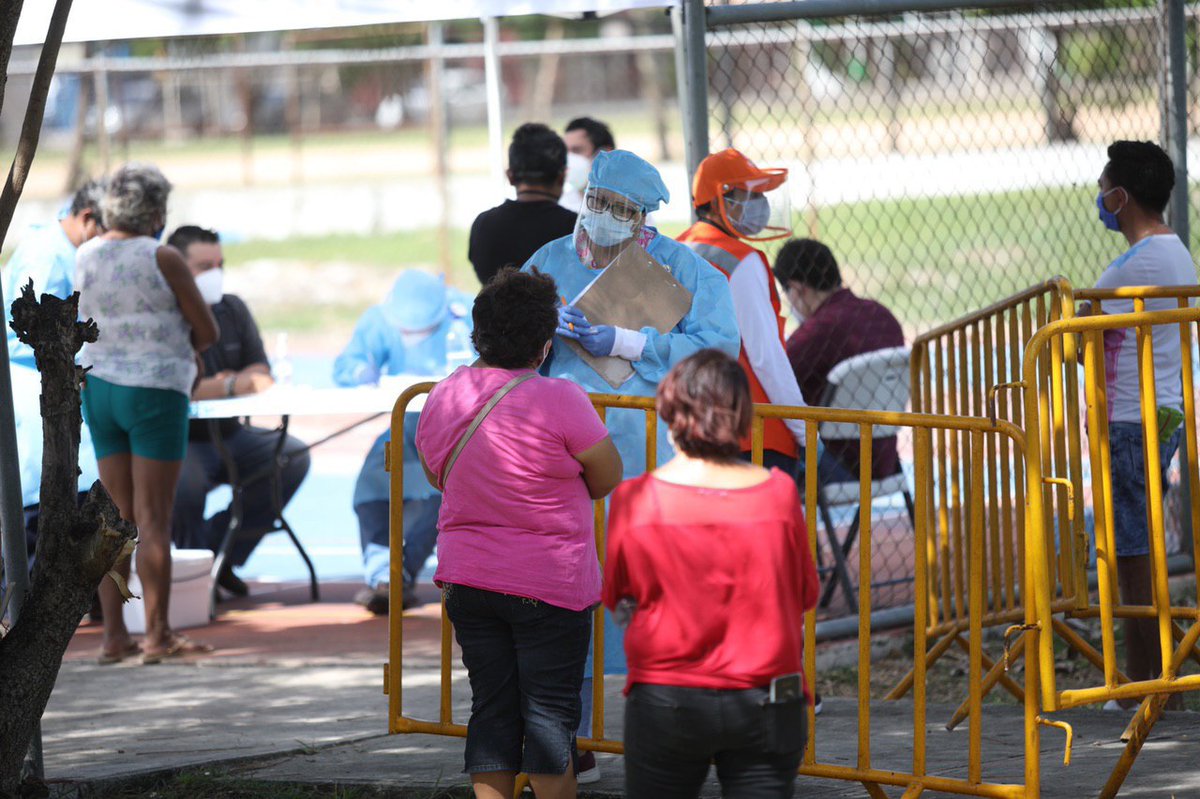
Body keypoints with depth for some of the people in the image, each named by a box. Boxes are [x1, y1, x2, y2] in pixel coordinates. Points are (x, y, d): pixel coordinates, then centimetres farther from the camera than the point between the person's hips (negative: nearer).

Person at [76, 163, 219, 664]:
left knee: (118, 517, 10)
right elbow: (207, 331, -5)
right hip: (155, 394, -6)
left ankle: (113, 636, 8)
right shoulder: (163, 258, -13)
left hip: (100, 389, 6)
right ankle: (158, 637, -2)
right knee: (154, 519, -4)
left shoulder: (87, 257, 5)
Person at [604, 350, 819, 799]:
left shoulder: (635, 501, -9)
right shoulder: (778, 495, -8)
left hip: (665, 705, 0)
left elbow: (616, 597, 5)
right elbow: (806, 594, 5)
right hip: (766, 706, 0)